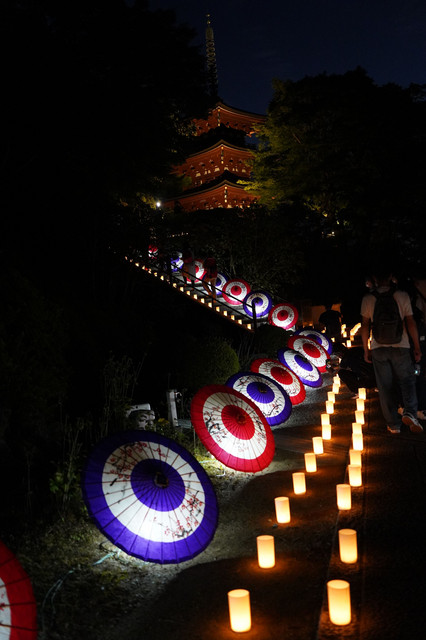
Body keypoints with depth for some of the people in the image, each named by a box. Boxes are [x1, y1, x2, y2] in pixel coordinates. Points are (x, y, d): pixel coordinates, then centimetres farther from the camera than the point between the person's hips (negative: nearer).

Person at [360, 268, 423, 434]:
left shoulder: (368, 299, 0)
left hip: (378, 348, 1)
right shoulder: (402, 296, -3)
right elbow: (410, 322, -2)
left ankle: (394, 424, 10)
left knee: (385, 387, 7)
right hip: (400, 346, -1)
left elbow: (365, 326, 2)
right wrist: (417, 347, 5)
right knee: (407, 380, 11)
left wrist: (366, 349, 11)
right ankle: (410, 412, -13)